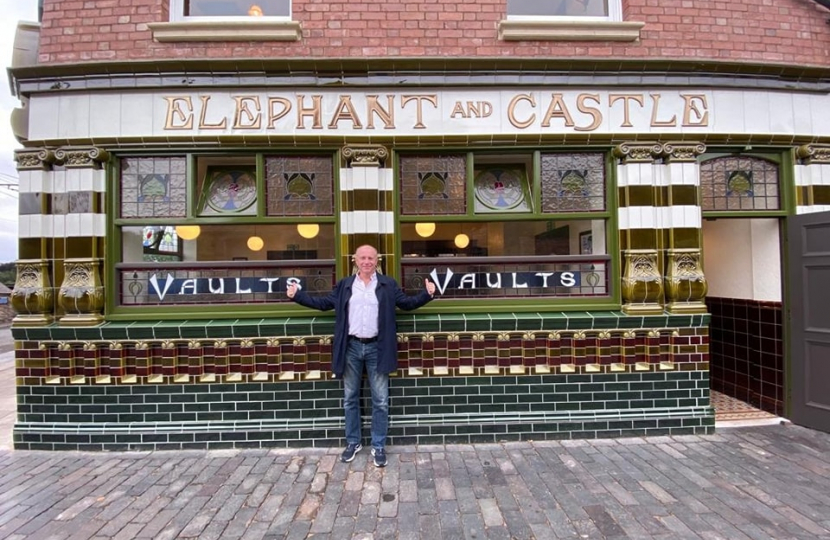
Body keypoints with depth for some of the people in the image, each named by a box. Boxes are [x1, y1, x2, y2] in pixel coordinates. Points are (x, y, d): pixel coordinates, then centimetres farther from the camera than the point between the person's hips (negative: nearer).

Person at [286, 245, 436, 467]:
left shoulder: (388, 284, 4)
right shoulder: (344, 285, 8)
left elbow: (407, 302, 5)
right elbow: (324, 302, 10)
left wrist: (427, 294, -11)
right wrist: (297, 295, 4)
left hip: (377, 348, -1)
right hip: (351, 347, 2)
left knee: (380, 400, 4)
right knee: (350, 398, 12)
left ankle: (379, 446, 19)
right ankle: (353, 442, 29)